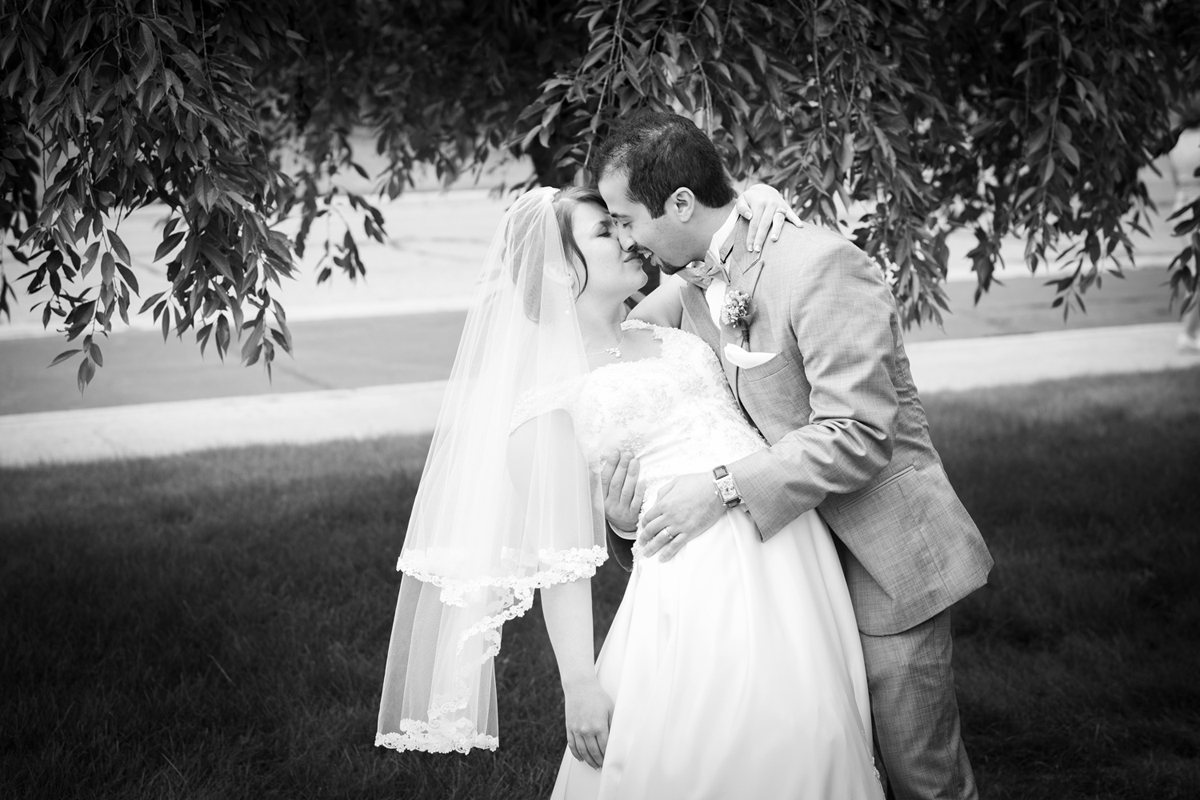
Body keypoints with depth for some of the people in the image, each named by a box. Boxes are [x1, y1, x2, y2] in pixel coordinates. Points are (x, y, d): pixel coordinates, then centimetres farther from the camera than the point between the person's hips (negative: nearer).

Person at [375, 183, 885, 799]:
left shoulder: (667, 330, 18)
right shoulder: (550, 390, -1)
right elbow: (560, 555, -6)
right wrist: (581, 686, -11)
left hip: (793, 561, 7)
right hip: (697, 580, -6)